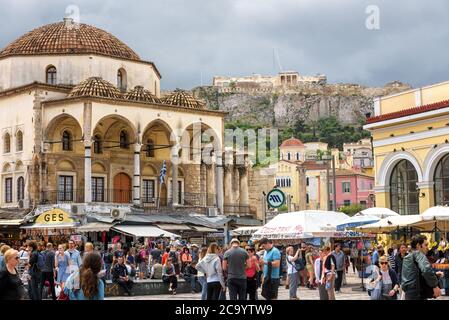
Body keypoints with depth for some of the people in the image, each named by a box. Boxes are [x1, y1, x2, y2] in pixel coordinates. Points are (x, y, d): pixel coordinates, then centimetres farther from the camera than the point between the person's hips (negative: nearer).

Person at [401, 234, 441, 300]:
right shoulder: (418, 254, -6)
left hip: (409, 294, 9)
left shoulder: (406, 258, 21)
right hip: (418, 294, -9)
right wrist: (435, 286, -15)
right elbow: (426, 270, -24)